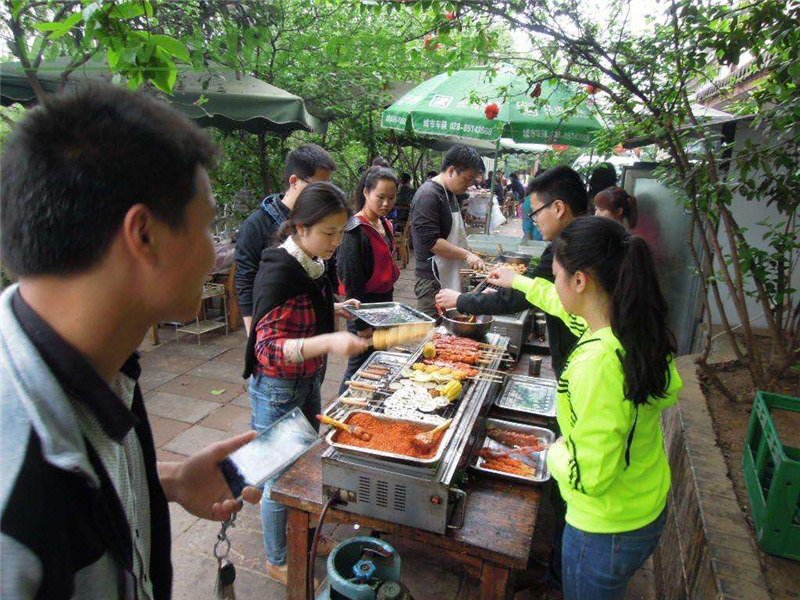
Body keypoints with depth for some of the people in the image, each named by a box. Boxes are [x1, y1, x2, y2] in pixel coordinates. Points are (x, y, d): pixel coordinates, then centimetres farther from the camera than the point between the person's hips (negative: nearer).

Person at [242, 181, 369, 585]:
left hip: (309, 382, 8)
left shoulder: (312, 265, 0)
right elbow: (269, 348, -31)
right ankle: (277, 561, 34)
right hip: (277, 390, -8)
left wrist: (334, 310, 3)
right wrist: (329, 342, -44)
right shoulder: (278, 271, -26)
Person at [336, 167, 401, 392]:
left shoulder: (385, 225, 9)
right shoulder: (356, 230, -19)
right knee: (359, 368, 2)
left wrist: (389, 304, 18)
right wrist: (361, 324, -18)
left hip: (384, 302, 9)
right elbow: (351, 281, -20)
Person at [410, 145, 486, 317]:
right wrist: (467, 255, -20)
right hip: (433, 283, -9)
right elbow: (431, 241, -23)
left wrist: (470, 257, 14)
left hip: (450, 278, 9)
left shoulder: (450, 193, 14)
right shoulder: (428, 195, -17)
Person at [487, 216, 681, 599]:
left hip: (607, 529, -7)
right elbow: (573, 308, 12)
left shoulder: (597, 363, -36)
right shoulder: (636, 328, -9)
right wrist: (519, 282, 24)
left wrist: (556, 453, -10)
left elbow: (589, 475, -32)